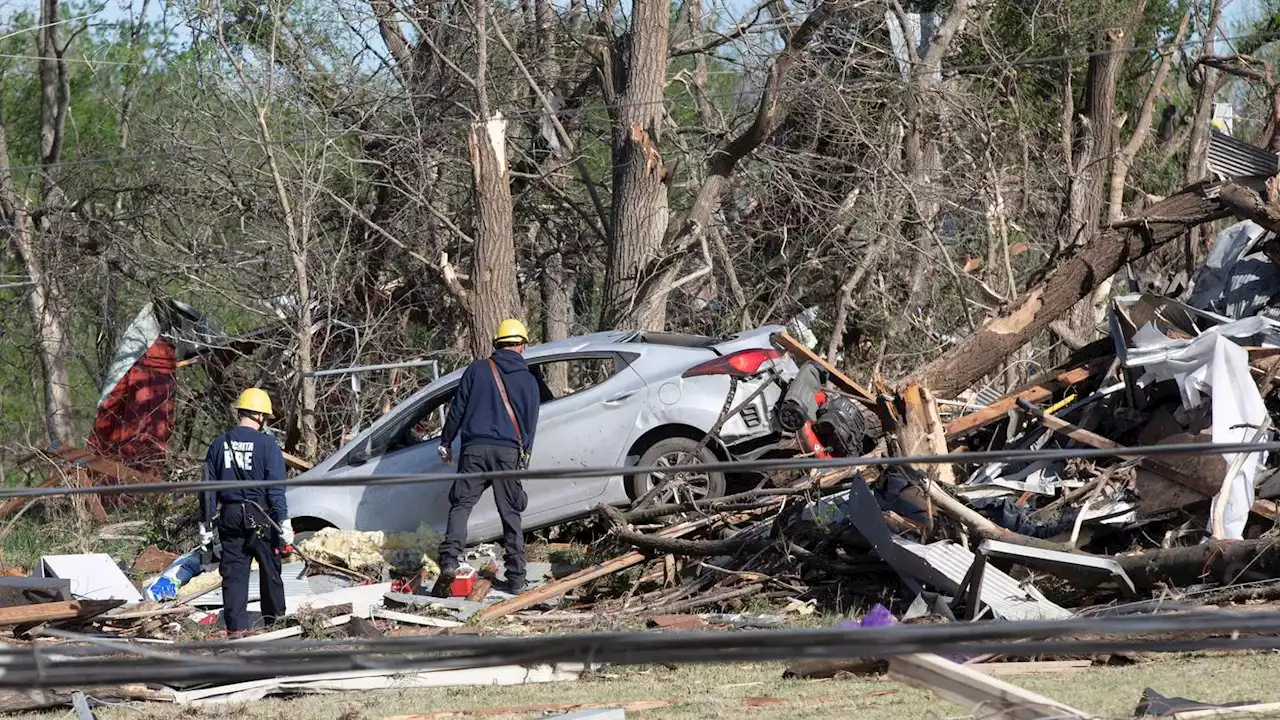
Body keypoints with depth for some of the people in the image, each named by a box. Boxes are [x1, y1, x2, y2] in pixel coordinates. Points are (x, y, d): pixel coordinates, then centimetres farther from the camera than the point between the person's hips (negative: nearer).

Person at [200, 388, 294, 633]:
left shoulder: (220, 444, 5)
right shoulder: (266, 444, -9)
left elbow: (208, 487, 7)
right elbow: (276, 489, -11)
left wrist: (206, 524, 12)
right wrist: (283, 523, -8)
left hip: (230, 518, 3)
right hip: (260, 519, -3)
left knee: (234, 573, 5)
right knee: (270, 569, 13)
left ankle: (236, 626, 1)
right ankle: (274, 618, 24)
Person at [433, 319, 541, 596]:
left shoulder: (477, 370, 6)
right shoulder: (528, 381, 11)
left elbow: (458, 408, 6)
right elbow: (530, 425, 14)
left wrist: (446, 442, 15)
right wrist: (524, 462, 21)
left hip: (475, 448, -1)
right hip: (509, 453, 1)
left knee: (461, 506, -2)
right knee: (510, 514, 7)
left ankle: (449, 561, -23)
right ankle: (516, 578, 6)